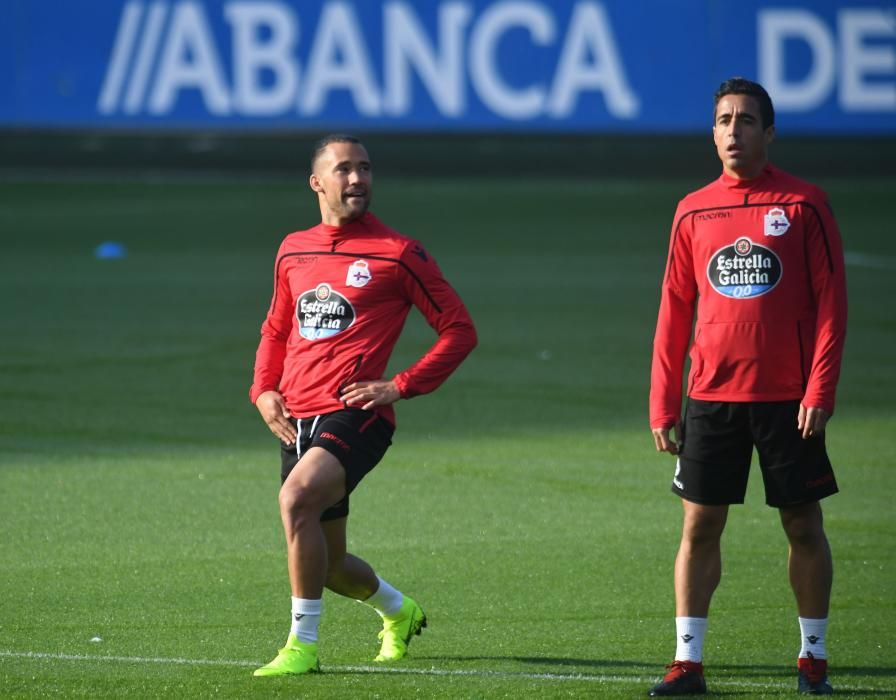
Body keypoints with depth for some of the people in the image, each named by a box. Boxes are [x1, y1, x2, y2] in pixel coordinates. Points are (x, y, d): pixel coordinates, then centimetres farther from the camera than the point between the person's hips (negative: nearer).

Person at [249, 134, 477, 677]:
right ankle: (399, 611, 45)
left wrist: (400, 387, -9)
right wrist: (263, 391, 10)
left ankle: (303, 644, -24)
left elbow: (460, 330, 0)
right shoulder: (293, 251, 13)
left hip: (355, 414, -6)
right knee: (325, 563, 12)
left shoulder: (397, 253, -2)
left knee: (297, 496, -32)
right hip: (297, 419, 6)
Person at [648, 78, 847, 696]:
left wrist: (820, 390, -12)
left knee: (803, 524, 3)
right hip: (710, 396, 3)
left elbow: (831, 300, -4)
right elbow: (675, 312, 10)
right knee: (700, 525, 1)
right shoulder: (694, 212, 7)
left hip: (788, 398, -2)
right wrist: (662, 404, 5)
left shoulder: (804, 204, -2)